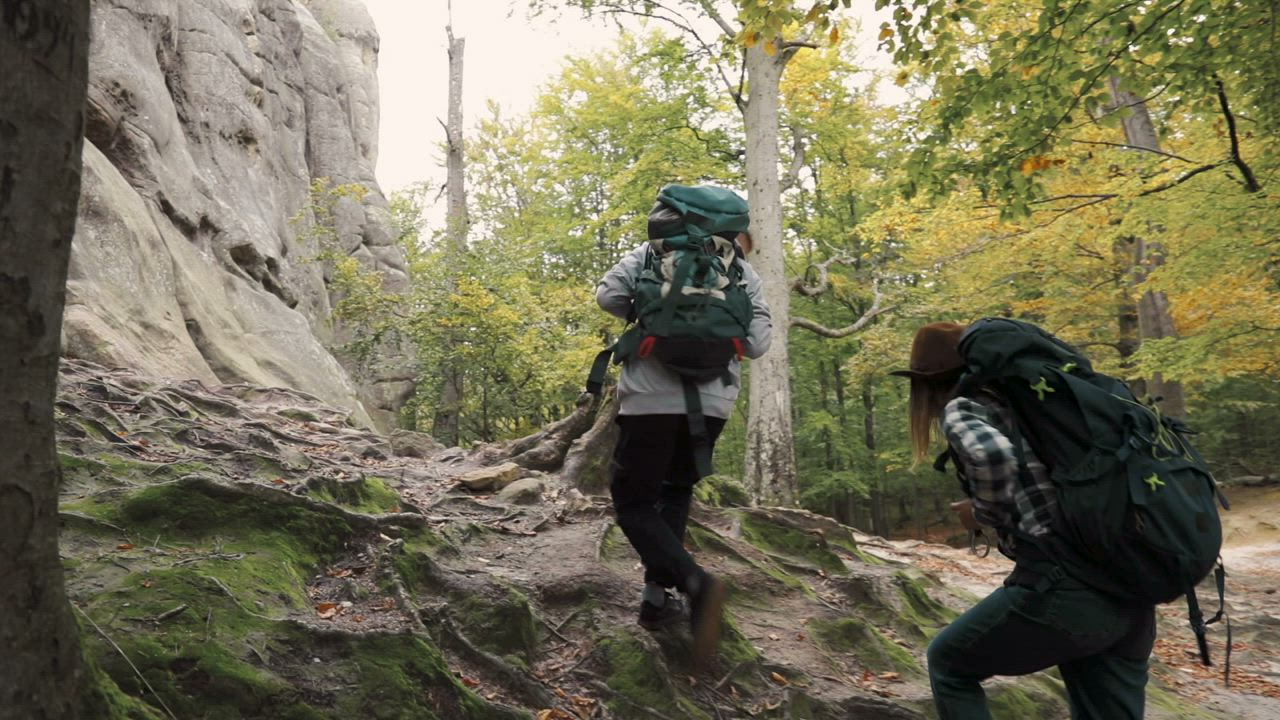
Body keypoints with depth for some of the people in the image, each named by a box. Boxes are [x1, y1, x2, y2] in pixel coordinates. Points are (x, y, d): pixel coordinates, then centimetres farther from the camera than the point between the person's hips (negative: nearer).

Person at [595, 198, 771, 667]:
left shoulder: (654, 252, 10)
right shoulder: (745, 274, 12)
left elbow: (608, 295, 1)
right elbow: (757, 344, 2)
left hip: (652, 395, -2)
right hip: (712, 400, 3)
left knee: (632, 502, 6)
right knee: (676, 491, 24)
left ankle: (695, 582, -16)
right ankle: (658, 596, 15)